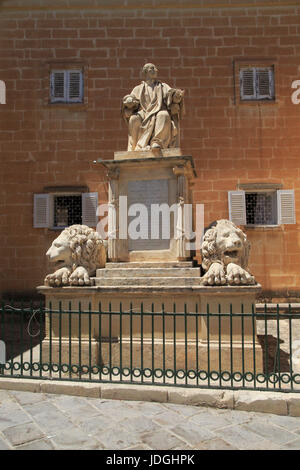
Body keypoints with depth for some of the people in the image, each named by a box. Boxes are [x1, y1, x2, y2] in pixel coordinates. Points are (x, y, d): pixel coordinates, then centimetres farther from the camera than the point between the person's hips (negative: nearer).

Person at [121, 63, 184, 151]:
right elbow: (131, 97, 9)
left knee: (164, 115, -36)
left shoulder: (163, 87, 25)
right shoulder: (139, 89, 25)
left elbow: (172, 94, 7)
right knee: (134, 119, -34)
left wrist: (177, 95, -18)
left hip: (159, 113, 0)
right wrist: (129, 101, -17)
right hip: (143, 114, 0)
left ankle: (157, 143, -46)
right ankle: (141, 146, -36)